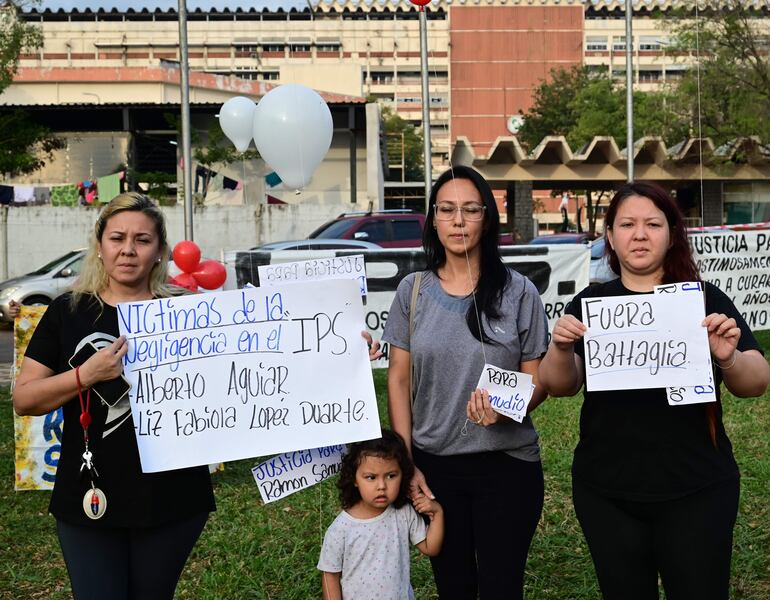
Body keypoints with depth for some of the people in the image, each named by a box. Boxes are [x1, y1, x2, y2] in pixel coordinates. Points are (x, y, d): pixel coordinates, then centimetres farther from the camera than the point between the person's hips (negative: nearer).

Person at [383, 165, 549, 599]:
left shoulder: (518, 292, -4)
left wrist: (505, 408, -22)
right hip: (433, 465, 2)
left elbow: (537, 382, 0)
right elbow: (399, 380, 4)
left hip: (507, 464, -2)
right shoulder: (413, 291, 1)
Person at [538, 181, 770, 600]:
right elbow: (559, 386, -4)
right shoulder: (590, 303, 2)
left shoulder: (705, 300, -1)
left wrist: (728, 358, -26)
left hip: (696, 491, -1)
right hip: (606, 494, 1)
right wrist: (562, 348, -25)